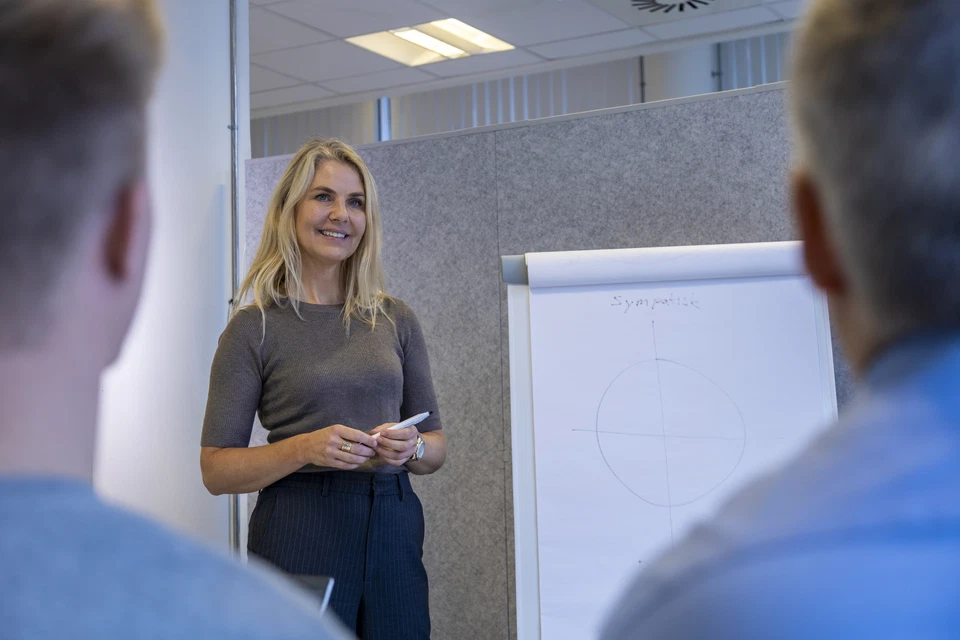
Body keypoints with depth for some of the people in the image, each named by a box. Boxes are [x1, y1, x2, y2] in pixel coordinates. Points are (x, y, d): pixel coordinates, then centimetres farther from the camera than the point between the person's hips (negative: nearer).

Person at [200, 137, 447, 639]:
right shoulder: (255, 327, -3)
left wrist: (412, 448, -9)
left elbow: (437, 446, 13)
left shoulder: (396, 321, 7)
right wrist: (305, 448, -19)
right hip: (299, 535, -3)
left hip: (394, 531, 4)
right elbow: (216, 470, -5)